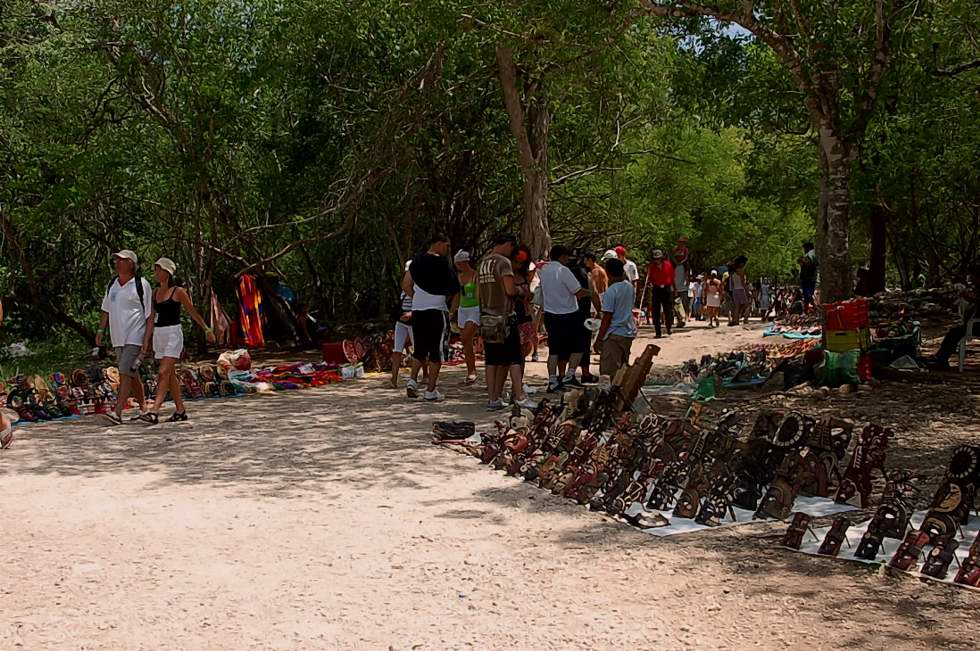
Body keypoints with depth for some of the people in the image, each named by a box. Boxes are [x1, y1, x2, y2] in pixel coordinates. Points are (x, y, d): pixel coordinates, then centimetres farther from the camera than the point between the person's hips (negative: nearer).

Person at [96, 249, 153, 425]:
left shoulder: (141, 284, -7)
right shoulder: (112, 284, 14)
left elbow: (150, 313, -6)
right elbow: (107, 309, 21)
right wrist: (101, 330, 11)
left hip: (135, 337, -7)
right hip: (118, 337, 7)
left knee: (125, 373, -16)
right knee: (132, 375, 12)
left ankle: (117, 413, -21)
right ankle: (143, 409, 23)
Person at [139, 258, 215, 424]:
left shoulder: (178, 291, -7)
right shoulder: (156, 293, 11)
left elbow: (193, 312, 1)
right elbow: (152, 317, 13)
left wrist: (207, 330, 7)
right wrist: (146, 340, 10)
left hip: (173, 334, -7)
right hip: (158, 334, 7)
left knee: (164, 373, -15)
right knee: (171, 374, 11)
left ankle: (154, 412, -22)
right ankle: (180, 410, 19)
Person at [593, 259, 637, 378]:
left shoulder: (611, 291, -17)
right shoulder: (630, 287, 4)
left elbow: (607, 318, -16)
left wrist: (599, 339, -12)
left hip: (614, 334, -8)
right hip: (629, 332, 8)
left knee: (613, 370, -3)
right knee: (623, 367, 17)